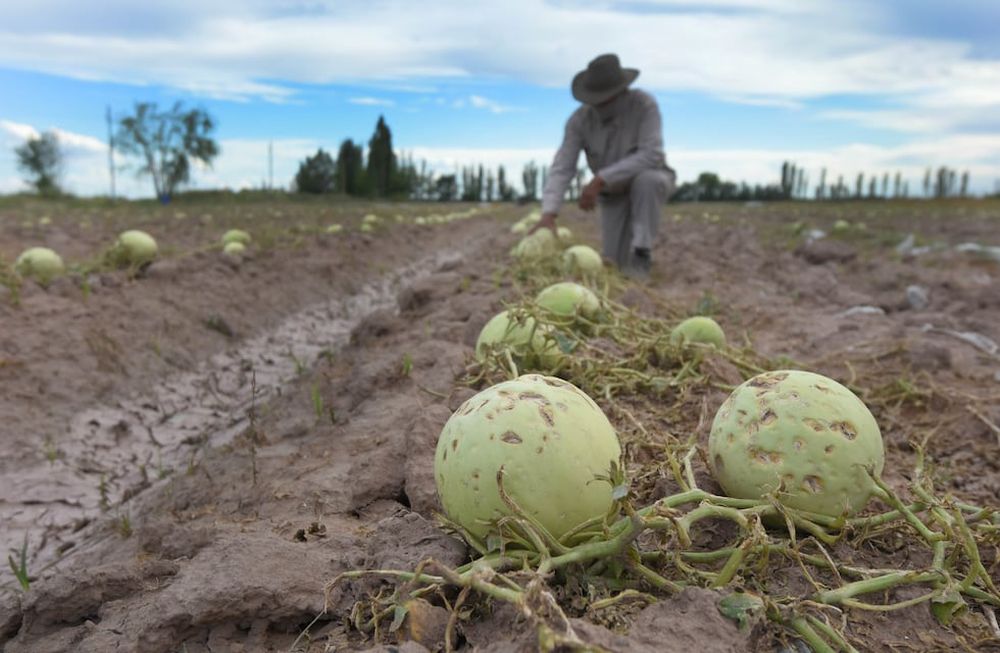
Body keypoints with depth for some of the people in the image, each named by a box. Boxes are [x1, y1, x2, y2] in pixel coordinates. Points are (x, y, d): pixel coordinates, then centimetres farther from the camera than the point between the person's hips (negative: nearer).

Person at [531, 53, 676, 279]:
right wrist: (548, 215, -42)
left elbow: (651, 156, -39)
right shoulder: (579, 119, -21)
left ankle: (641, 254, -25)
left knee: (646, 180, -40)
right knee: (616, 264, -6)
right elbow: (562, 168, -27)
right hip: (613, 194, 3)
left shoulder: (644, 104, -29)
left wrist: (598, 180, -43)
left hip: (651, 182, -3)